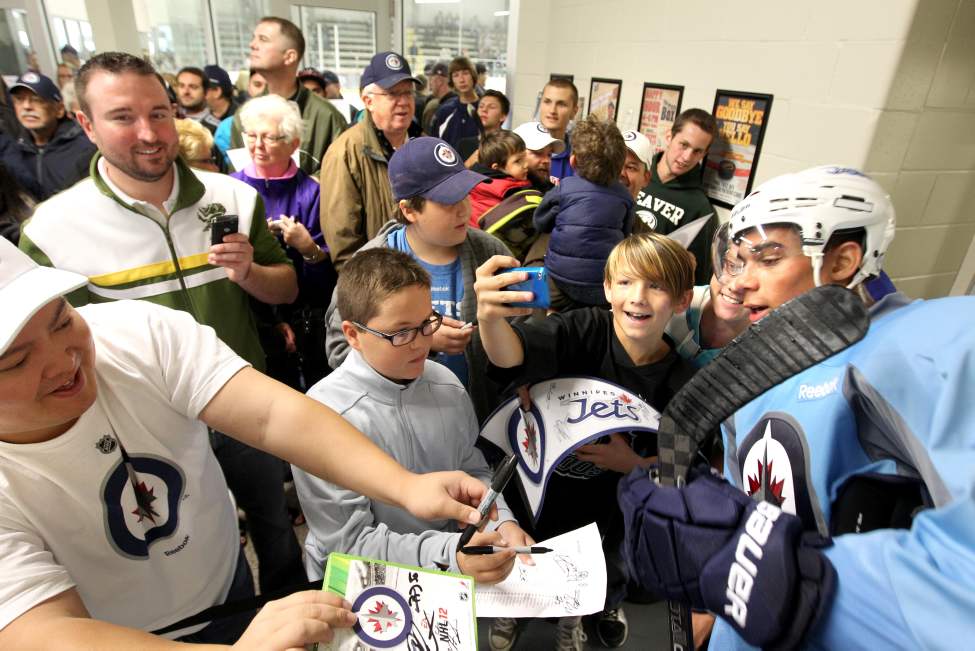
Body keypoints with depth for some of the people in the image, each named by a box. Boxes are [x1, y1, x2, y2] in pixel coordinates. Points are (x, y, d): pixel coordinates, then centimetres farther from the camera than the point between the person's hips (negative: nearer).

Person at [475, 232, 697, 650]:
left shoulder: (681, 383, -14)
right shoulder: (585, 330, -22)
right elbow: (514, 357, -41)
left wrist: (634, 464, -21)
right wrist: (490, 318, -62)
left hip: (603, 516, 1)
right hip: (536, 490, -1)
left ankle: (574, 615, 56)